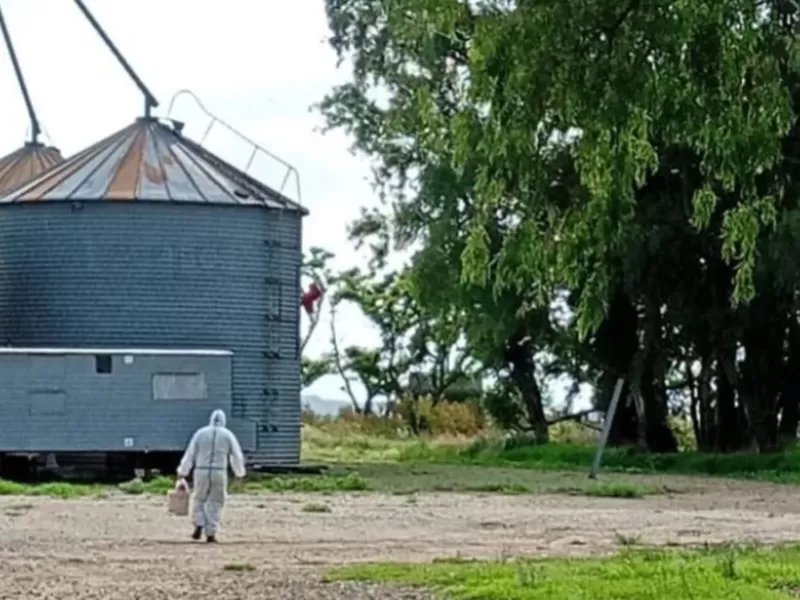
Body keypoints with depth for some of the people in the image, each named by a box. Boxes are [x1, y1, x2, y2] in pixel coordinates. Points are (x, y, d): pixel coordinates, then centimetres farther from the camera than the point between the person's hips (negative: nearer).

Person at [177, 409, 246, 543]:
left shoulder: (200, 433, 5)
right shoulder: (227, 435, 5)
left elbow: (190, 454, 4)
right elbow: (237, 456, 8)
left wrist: (182, 472, 12)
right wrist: (240, 472, 24)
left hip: (201, 472, 1)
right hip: (219, 473, -1)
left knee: (198, 500, 16)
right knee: (215, 503, 8)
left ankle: (199, 526, -2)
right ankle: (210, 533, 2)